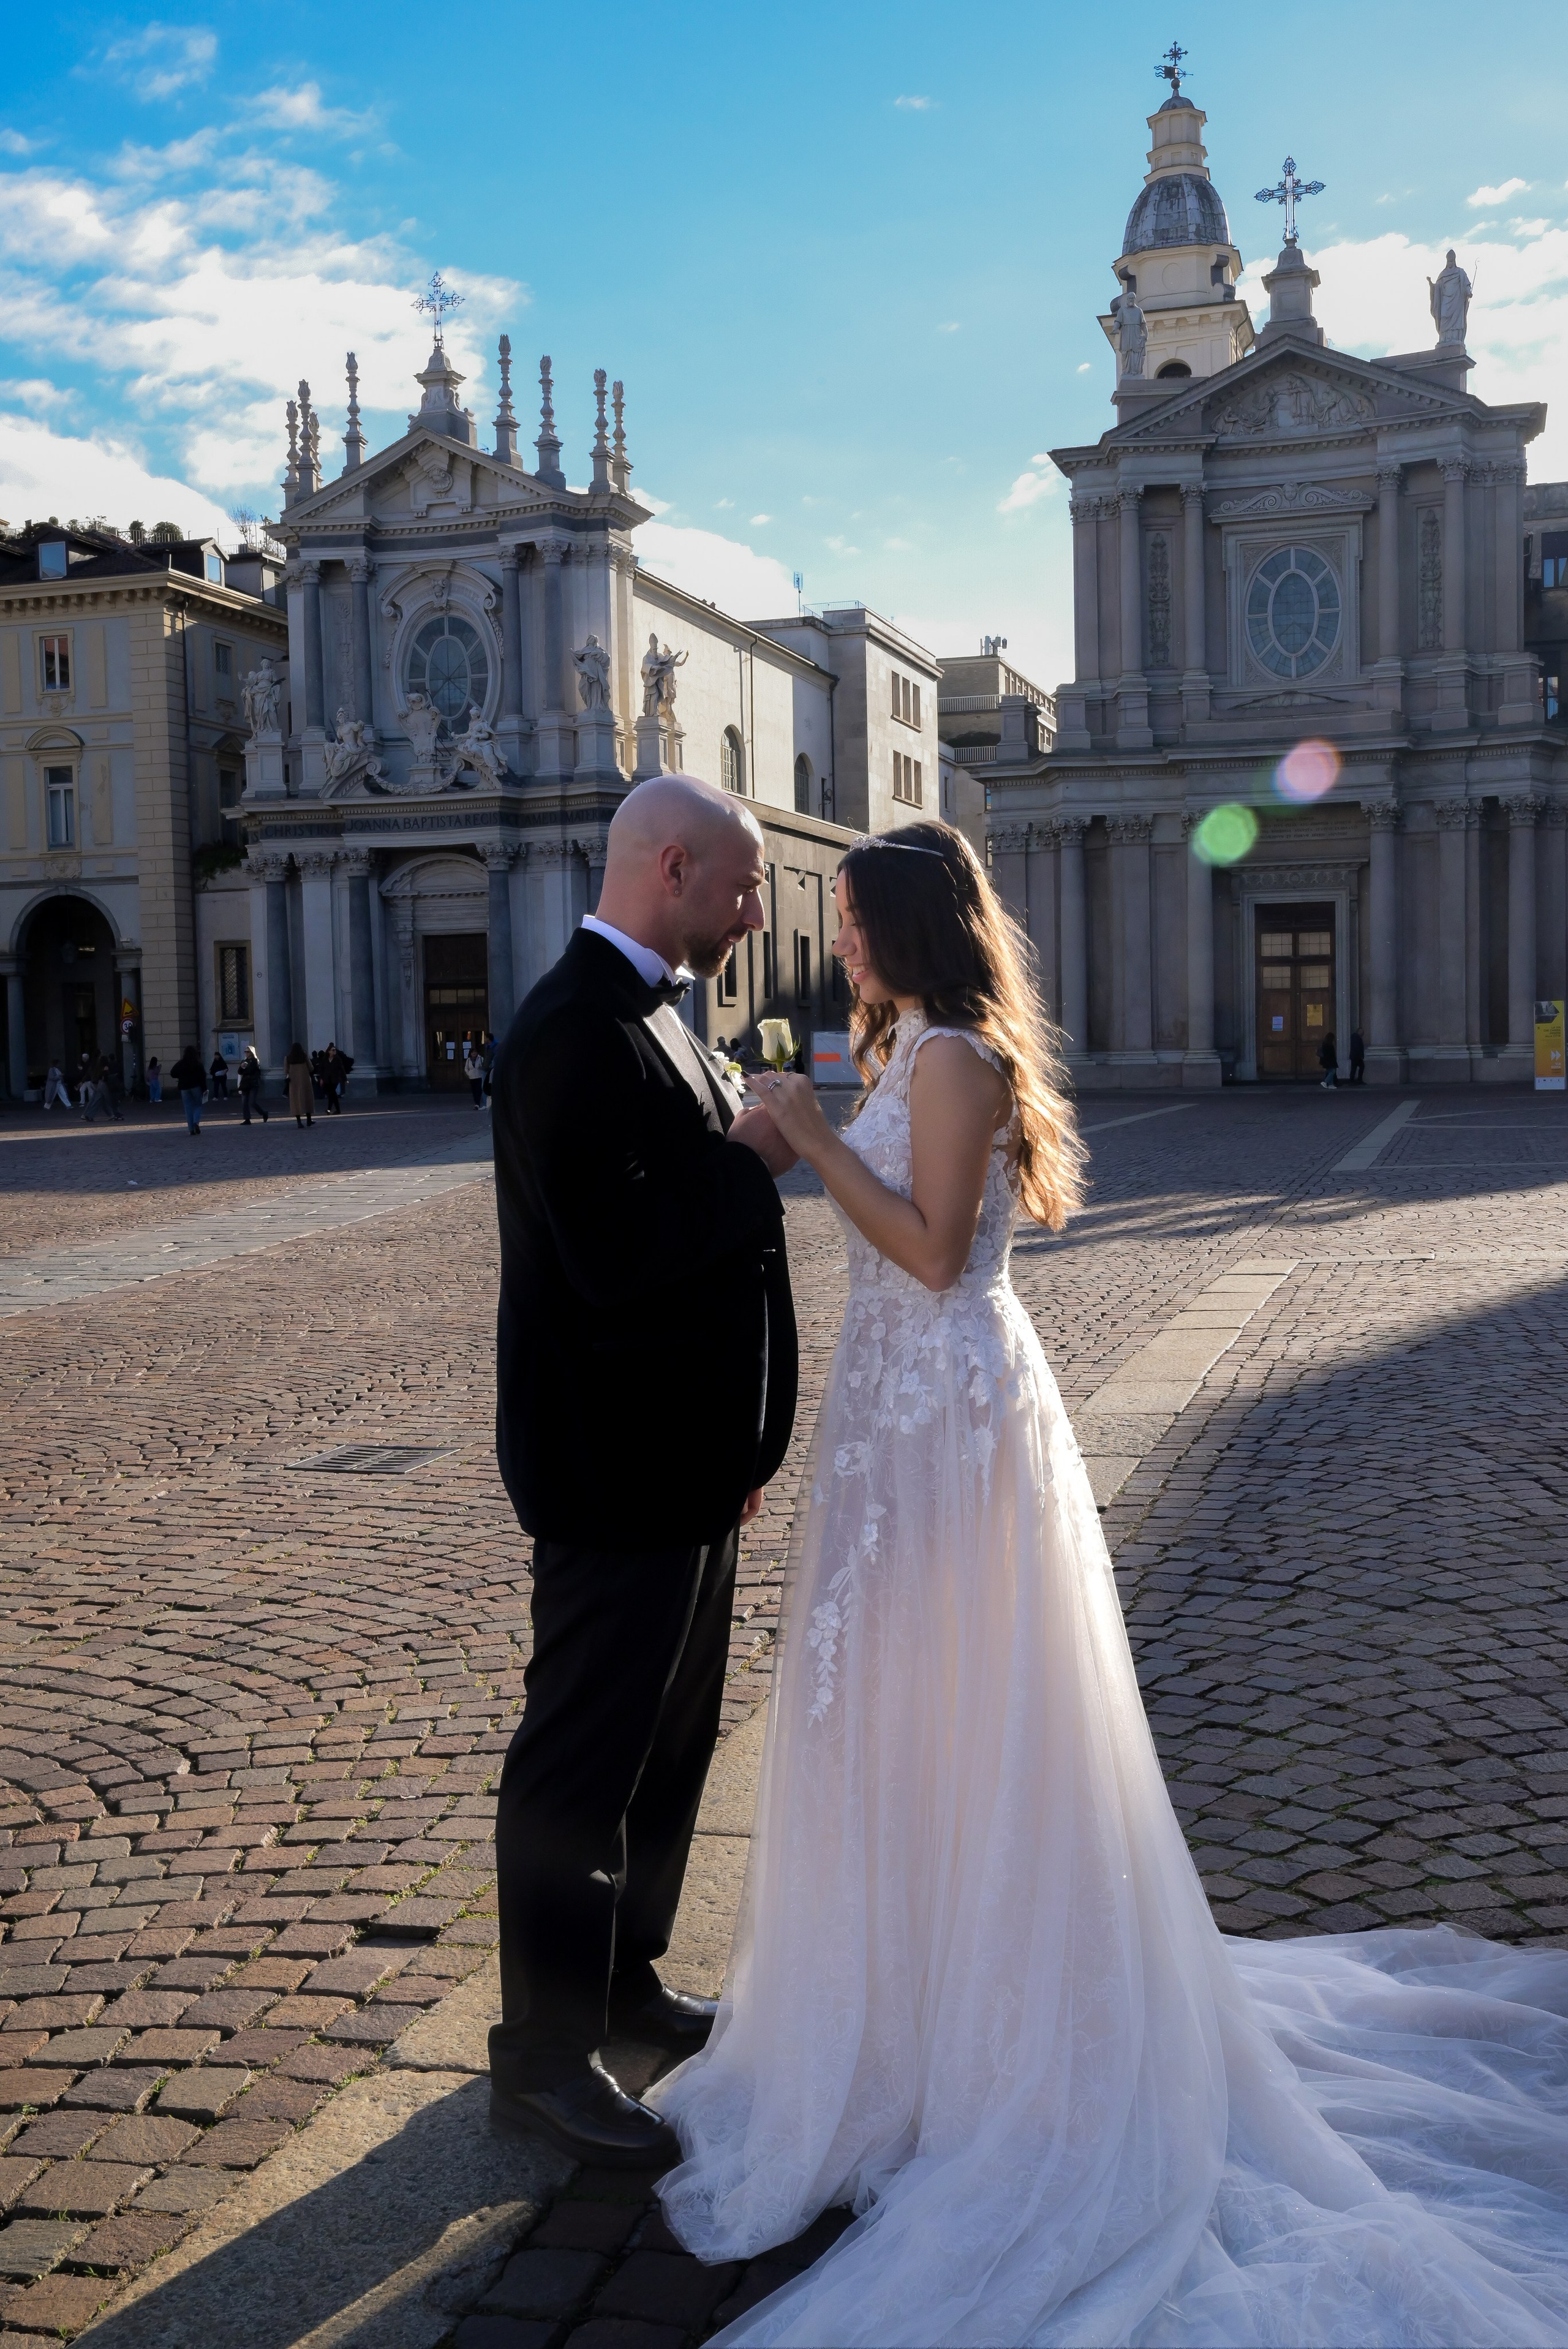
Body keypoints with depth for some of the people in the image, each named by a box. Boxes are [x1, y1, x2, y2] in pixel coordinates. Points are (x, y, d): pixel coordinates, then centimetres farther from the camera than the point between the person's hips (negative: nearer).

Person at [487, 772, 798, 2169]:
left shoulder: (652, 1018, 12)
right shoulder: (575, 1033, -21)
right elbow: (616, 1259, -29)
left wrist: (742, 1437, 18)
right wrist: (752, 1160, -16)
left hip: (686, 1462, 10)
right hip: (617, 1475, -10)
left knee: (673, 1741, 21)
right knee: (582, 1764, 4)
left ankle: (624, 1978, 39)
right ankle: (543, 2053, 20)